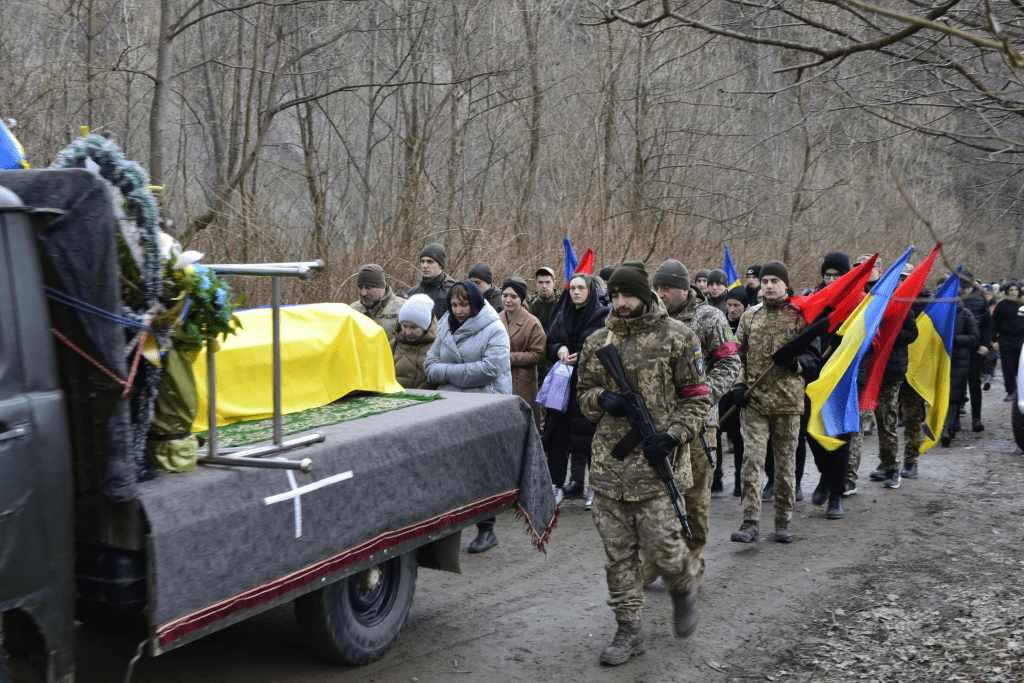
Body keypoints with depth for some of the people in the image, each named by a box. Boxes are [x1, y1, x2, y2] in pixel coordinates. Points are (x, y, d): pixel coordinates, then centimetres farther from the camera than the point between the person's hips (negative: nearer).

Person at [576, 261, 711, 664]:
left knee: (661, 547, -5)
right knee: (618, 552, 7)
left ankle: (683, 589, 29)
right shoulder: (597, 342, 9)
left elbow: (697, 399, 0)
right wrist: (602, 399, -6)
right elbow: (584, 396, 18)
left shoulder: (676, 338, -2)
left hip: (656, 464, -4)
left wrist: (671, 437, -14)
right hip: (610, 463, 4)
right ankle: (629, 628, 18)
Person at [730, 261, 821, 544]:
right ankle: (751, 523, -6)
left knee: (786, 462, 7)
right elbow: (737, 355, 15)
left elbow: (815, 357, 3)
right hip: (753, 401, 1)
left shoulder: (801, 316, 2)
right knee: (752, 459, -8)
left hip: (788, 402, -1)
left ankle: (783, 521, 20)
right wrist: (738, 385, 1)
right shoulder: (750, 316, 10)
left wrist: (795, 361, -17)